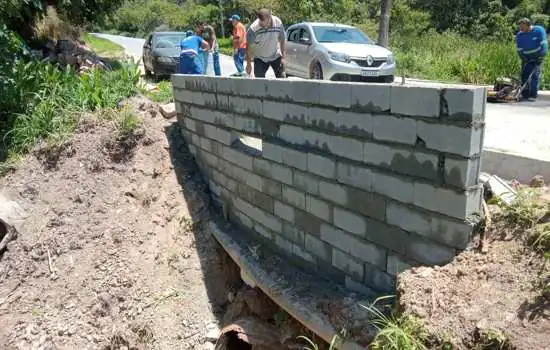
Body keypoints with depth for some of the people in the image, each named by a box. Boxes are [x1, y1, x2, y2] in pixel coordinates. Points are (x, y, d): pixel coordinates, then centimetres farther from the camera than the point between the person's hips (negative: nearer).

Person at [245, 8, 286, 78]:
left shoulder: (278, 23, -18)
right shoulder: (253, 29, -25)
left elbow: (282, 40, -3)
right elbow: (249, 47, -14)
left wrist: (283, 57, -4)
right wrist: (249, 64, -9)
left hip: (276, 56, 2)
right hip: (260, 59, -2)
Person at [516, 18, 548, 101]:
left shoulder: (539, 30, -11)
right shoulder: (519, 35, -2)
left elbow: (543, 45, -14)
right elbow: (519, 50, -1)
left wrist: (540, 57, -20)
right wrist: (524, 59, -12)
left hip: (538, 57, -4)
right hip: (527, 58, 4)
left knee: (535, 74, -11)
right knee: (524, 74, -3)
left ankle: (533, 95, -11)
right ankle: (525, 95, 5)